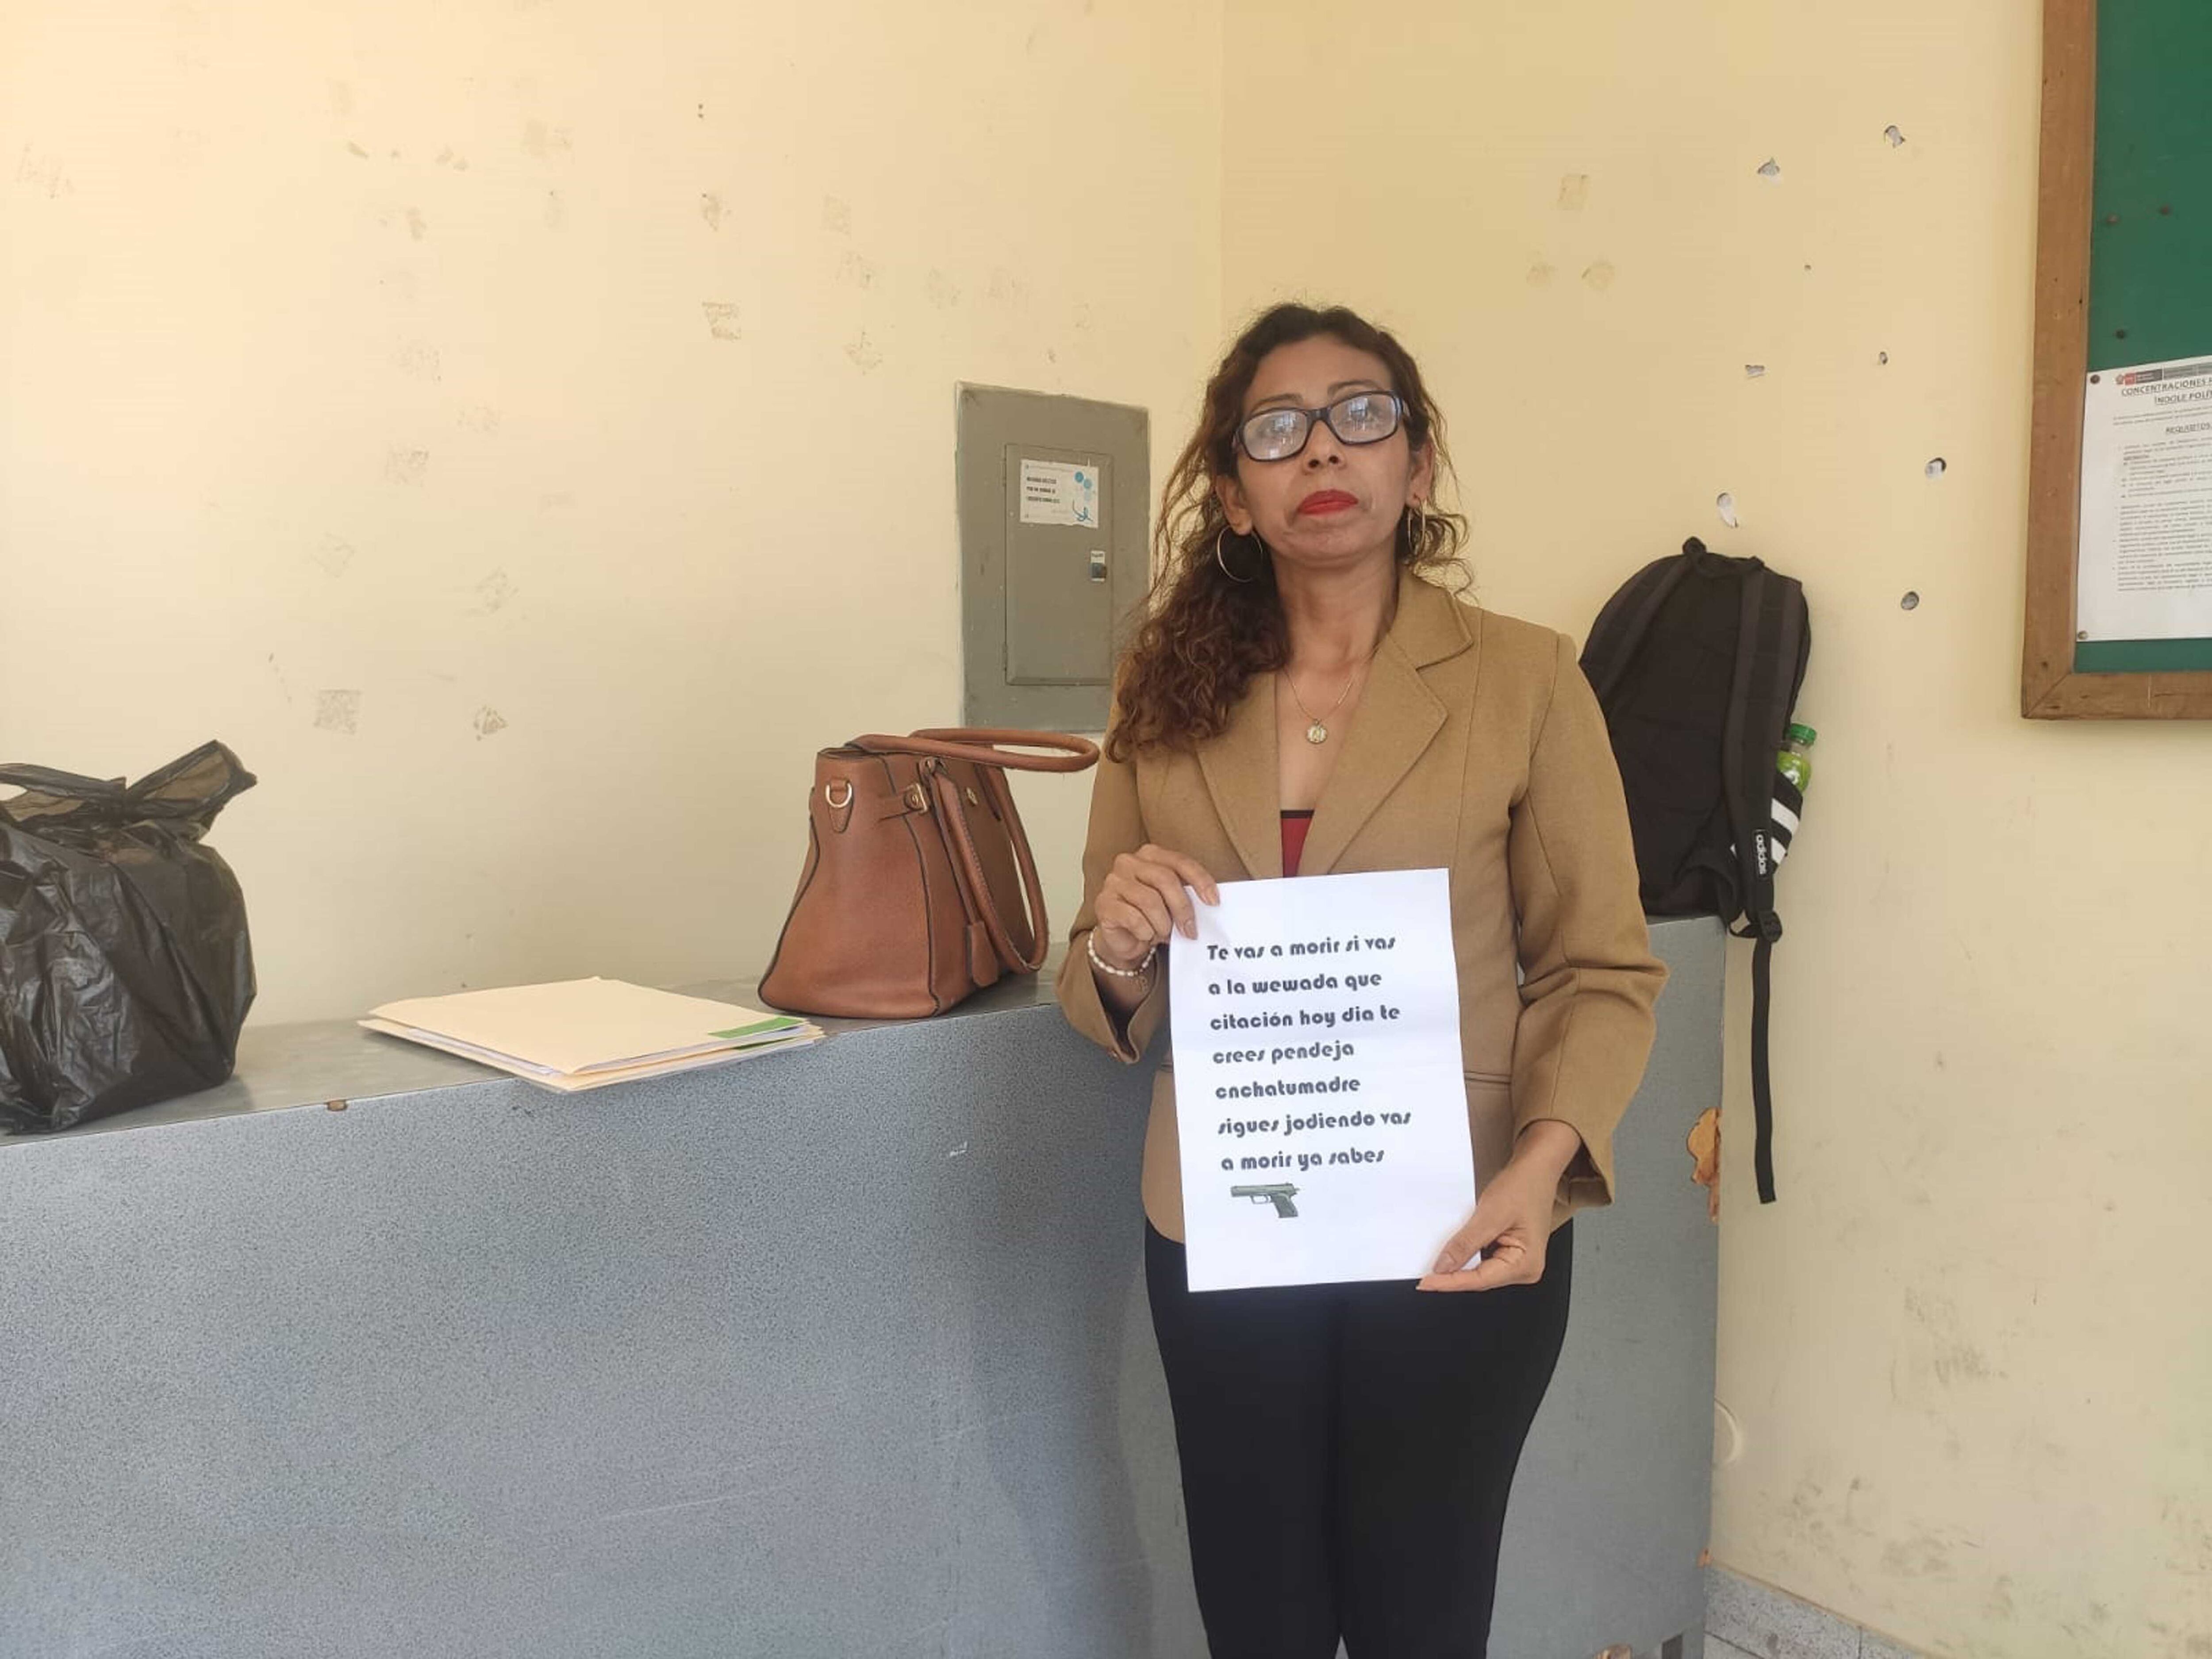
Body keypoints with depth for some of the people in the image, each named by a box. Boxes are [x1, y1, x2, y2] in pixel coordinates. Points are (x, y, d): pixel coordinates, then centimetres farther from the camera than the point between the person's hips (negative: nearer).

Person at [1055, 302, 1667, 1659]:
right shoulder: (1170, 693, 2)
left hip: (1452, 1241, -2)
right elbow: (1112, 1008, 8)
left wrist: (1540, 1165, -20)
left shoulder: (1525, 678, -7)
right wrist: (1116, 955, -15)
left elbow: (1603, 969, -4)